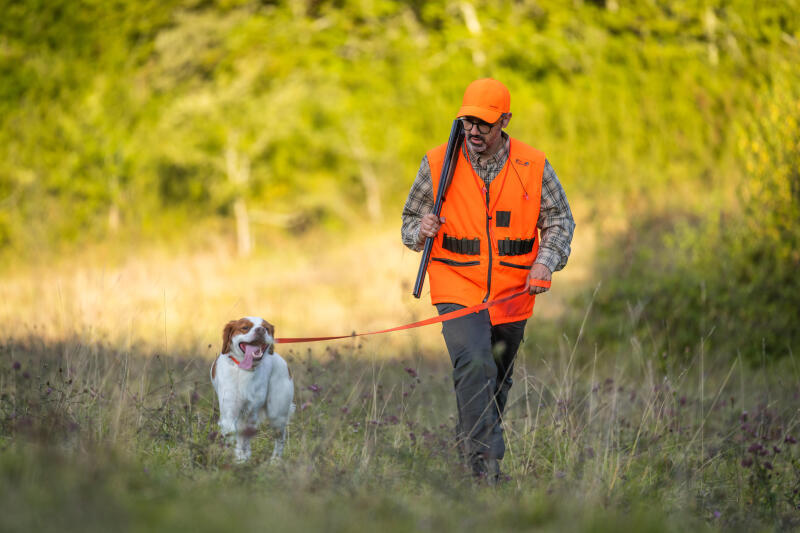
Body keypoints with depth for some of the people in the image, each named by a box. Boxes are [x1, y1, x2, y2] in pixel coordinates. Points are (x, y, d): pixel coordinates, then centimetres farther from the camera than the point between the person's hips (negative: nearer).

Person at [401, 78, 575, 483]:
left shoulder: (534, 167, 0)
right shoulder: (437, 164, -2)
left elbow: (559, 220, 9)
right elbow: (410, 218, 10)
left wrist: (545, 262, -8)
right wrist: (420, 232, -14)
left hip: (512, 295, 3)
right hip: (458, 289, -2)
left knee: (498, 378, 14)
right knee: (474, 366, -23)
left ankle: (469, 443, 38)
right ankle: (485, 463, -23)